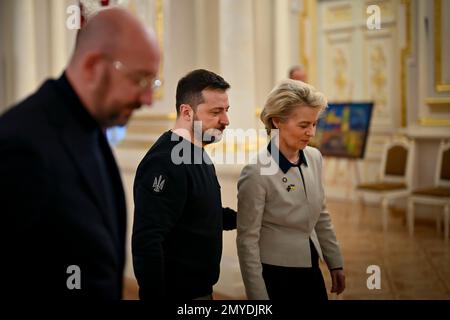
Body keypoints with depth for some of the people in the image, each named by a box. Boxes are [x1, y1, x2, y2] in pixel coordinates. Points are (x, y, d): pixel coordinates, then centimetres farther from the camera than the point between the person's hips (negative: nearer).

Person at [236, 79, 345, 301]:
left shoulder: (314, 157, -1)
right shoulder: (257, 171, -20)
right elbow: (247, 240, -16)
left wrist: (335, 263, 15)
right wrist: (258, 295, -14)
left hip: (310, 269, 6)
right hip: (275, 274, -6)